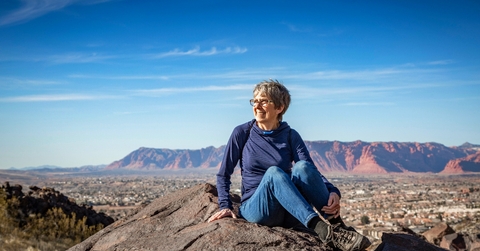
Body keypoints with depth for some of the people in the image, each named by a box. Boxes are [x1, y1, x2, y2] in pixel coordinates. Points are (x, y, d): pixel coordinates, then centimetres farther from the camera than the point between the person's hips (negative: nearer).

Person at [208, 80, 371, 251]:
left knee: (302, 167, -28)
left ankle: (337, 225, -32)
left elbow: (311, 171, -11)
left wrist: (333, 192, -29)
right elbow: (224, 174, 7)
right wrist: (225, 206, -8)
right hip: (257, 209, -1)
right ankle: (322, 229, -47)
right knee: (273, 172, -34)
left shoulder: (290, 136, 3)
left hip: (289, 214, 1)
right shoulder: (242, 133, 2)